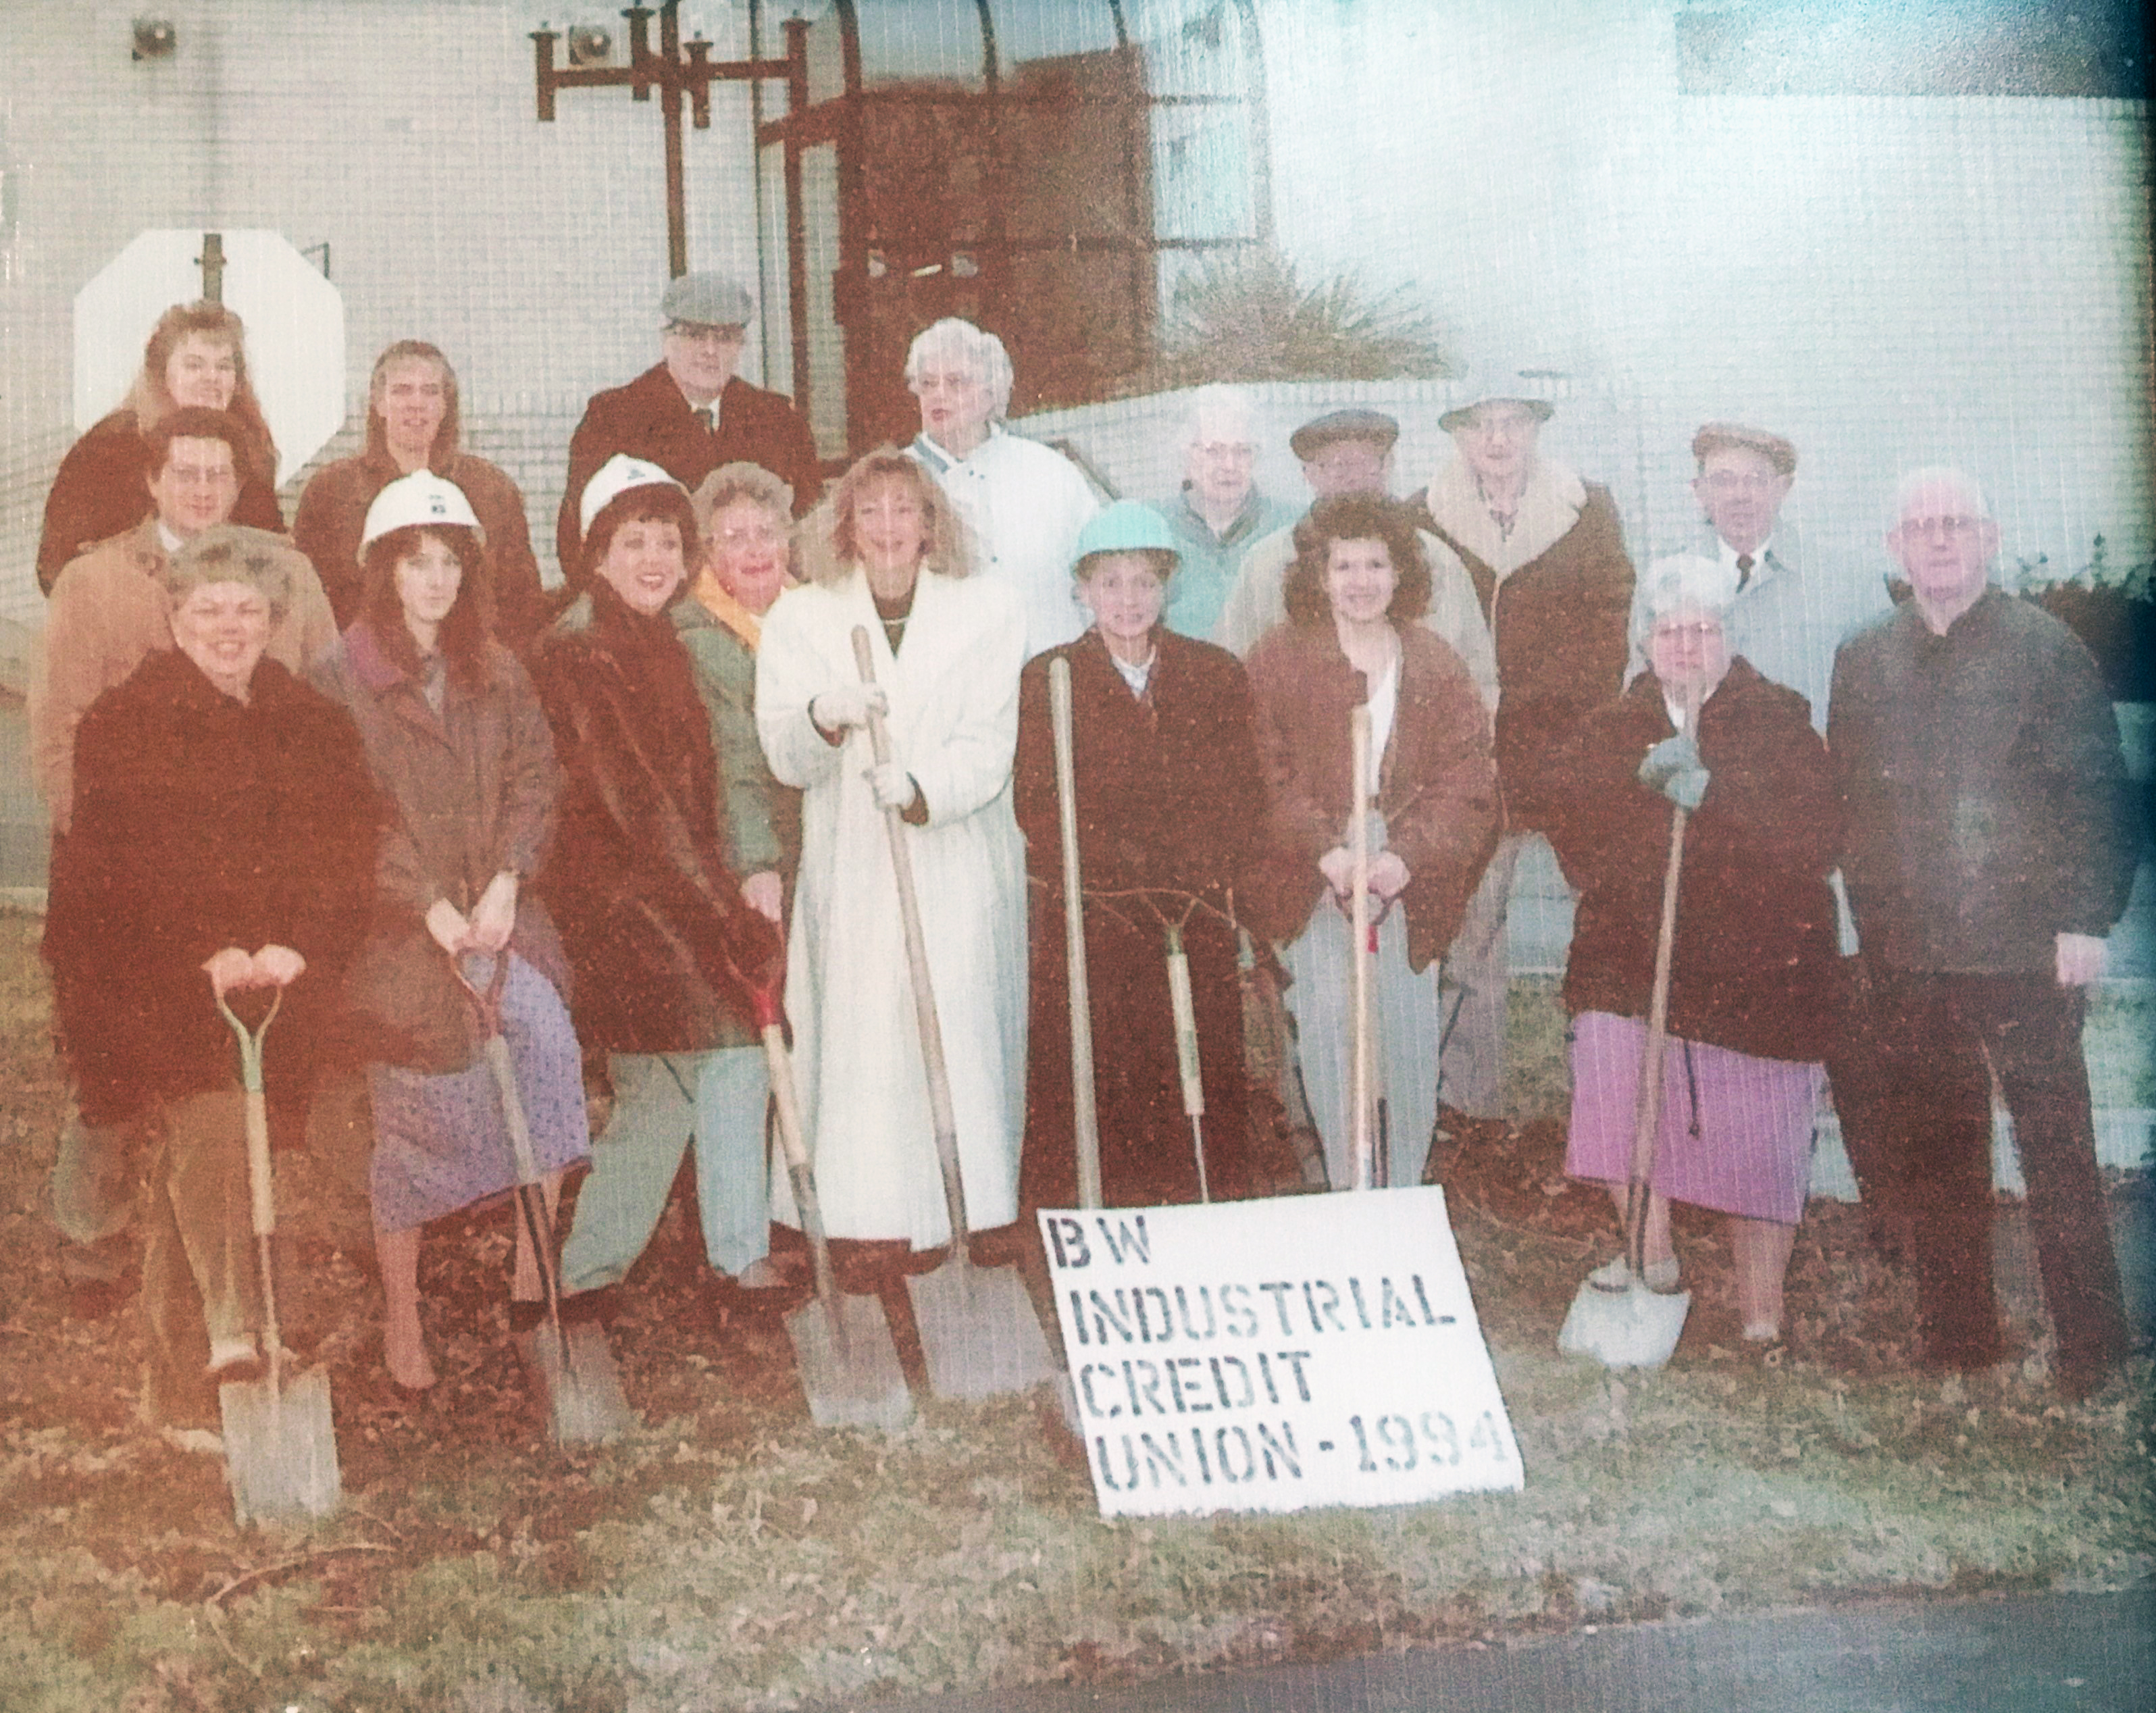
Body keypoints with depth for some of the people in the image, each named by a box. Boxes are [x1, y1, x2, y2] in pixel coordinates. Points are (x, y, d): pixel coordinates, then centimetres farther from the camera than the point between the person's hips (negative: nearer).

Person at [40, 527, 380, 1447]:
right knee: (206, 1129, -23)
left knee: (194, 1170, 5)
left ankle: (178, 1387, 13)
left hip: (277, 980, 3)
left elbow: (345, 851, 5)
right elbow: (117, 862, -8)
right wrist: (205, 955, -19)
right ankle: (229, 1331, -31)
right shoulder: (127, 723, 1)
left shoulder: (311, 727, 13)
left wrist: (298, 948, -12)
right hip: (154, 981, -3)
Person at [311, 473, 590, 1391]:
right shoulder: (341, 678, -5)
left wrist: (506, 881, -10)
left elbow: (534, 777, 5)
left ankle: (532, 1268, -9)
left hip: (496, 913, 3)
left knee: (547, 1043, -20)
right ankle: (401, 1316, 18)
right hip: (397, 931, -3)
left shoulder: (496, 671, 10)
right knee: (406, 1121, 2)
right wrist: (431, 907, -15)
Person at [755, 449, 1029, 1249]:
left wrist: (920, 787, -22)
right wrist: (822, 716, -20)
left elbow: (989, 748, -3)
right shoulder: (799, 618, 10)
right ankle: (853, 1226, -2)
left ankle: (967, 1224, 0)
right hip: (847, 875, 1)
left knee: (959, 1040, -6)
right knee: (854, 1050, -6)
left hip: (957, 874, -1)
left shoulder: (989, 611, 6)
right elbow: (783, 759, 2)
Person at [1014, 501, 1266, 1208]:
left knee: (1201, 1083, 2)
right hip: (1087, 920, -2)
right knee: (1087, 1087, -3)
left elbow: (1242, 798, 6)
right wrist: (1125, 863, -11)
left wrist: (1192, 872, -9)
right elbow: (1039, 810, -3)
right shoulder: (1048, 680, 3)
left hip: (1195, 918, 2)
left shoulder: (1217, 675, 10)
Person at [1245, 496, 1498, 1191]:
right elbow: (1269, 777, -3)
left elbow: (1466, 786, 2)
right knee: (1328, 1034, -5)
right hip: (1315, 889, -1)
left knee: (1410, 1043, 2)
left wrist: (1408, 858, -13)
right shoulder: (1277, 663, 4)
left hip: (1410, 883, 2)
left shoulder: (1437, 668, 9)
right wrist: (1325, 853, -17)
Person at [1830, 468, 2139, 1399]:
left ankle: (2091, 1353, 8)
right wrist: (1871, 919, 6)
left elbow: (2099, 791, -2)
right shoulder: (1863, 659, 12)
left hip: (2029, 946, -3)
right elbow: (1844, 800, 13)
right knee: (1935, 1154, 9)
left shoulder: (2044, 647, 0)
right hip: (1909, 956, 4)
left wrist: (2086, 919, -10)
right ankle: (1958, 1340, 20)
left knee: (2058, 1148, -1)